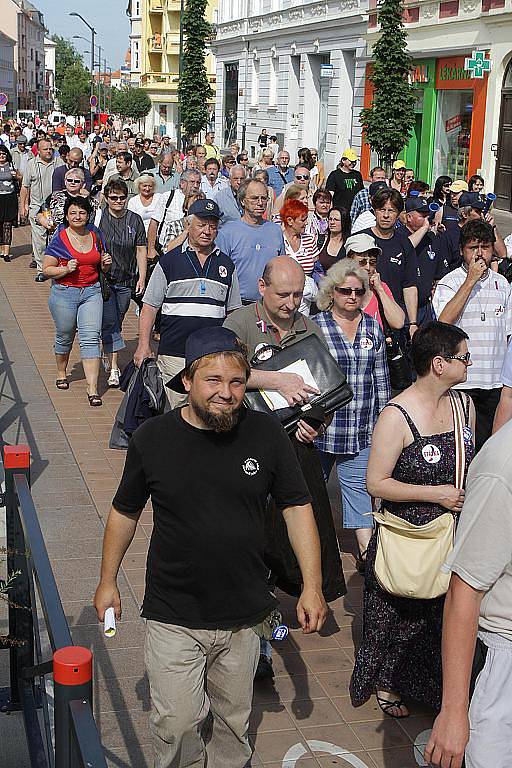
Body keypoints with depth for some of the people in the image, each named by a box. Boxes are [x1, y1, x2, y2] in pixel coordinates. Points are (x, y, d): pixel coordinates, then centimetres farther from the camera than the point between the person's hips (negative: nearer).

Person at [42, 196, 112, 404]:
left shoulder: (94, 235, 7)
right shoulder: (59, 239, -5)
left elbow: (101, 267, 20)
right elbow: (46, 269, -5)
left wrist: (106, 263, -2)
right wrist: (66, 269, -20)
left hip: (92, 292, 2)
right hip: (64, 293, -2)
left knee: (90, 338, -8)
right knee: (65, 336, 14)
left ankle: (92, 388, -10)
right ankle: (61, 373, 41)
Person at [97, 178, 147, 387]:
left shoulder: (135, 220, 3)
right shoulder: (98, 217, -3)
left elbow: (141, 250, 6)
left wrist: (142, 278, 1)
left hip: (126, 281, 3)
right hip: (103, 279, -3)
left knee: (117, 322, 12)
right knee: (109, 322, -8)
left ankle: (108, 354, 32)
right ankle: (113, 368, -8)